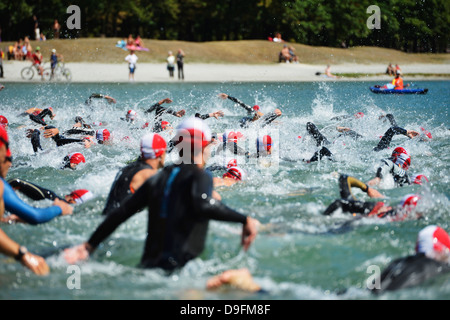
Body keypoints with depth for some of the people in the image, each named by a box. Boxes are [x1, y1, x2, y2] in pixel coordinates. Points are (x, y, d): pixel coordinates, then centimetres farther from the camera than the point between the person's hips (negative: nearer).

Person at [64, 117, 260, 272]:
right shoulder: (200, 177, 2)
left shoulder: (158, 179, 21)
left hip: (149, 265, 7)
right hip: (179, 267, -7)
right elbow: (203, 205, -20)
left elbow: (121, 213, 20)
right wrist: (245, 220, -17)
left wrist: (89, 246, 25)